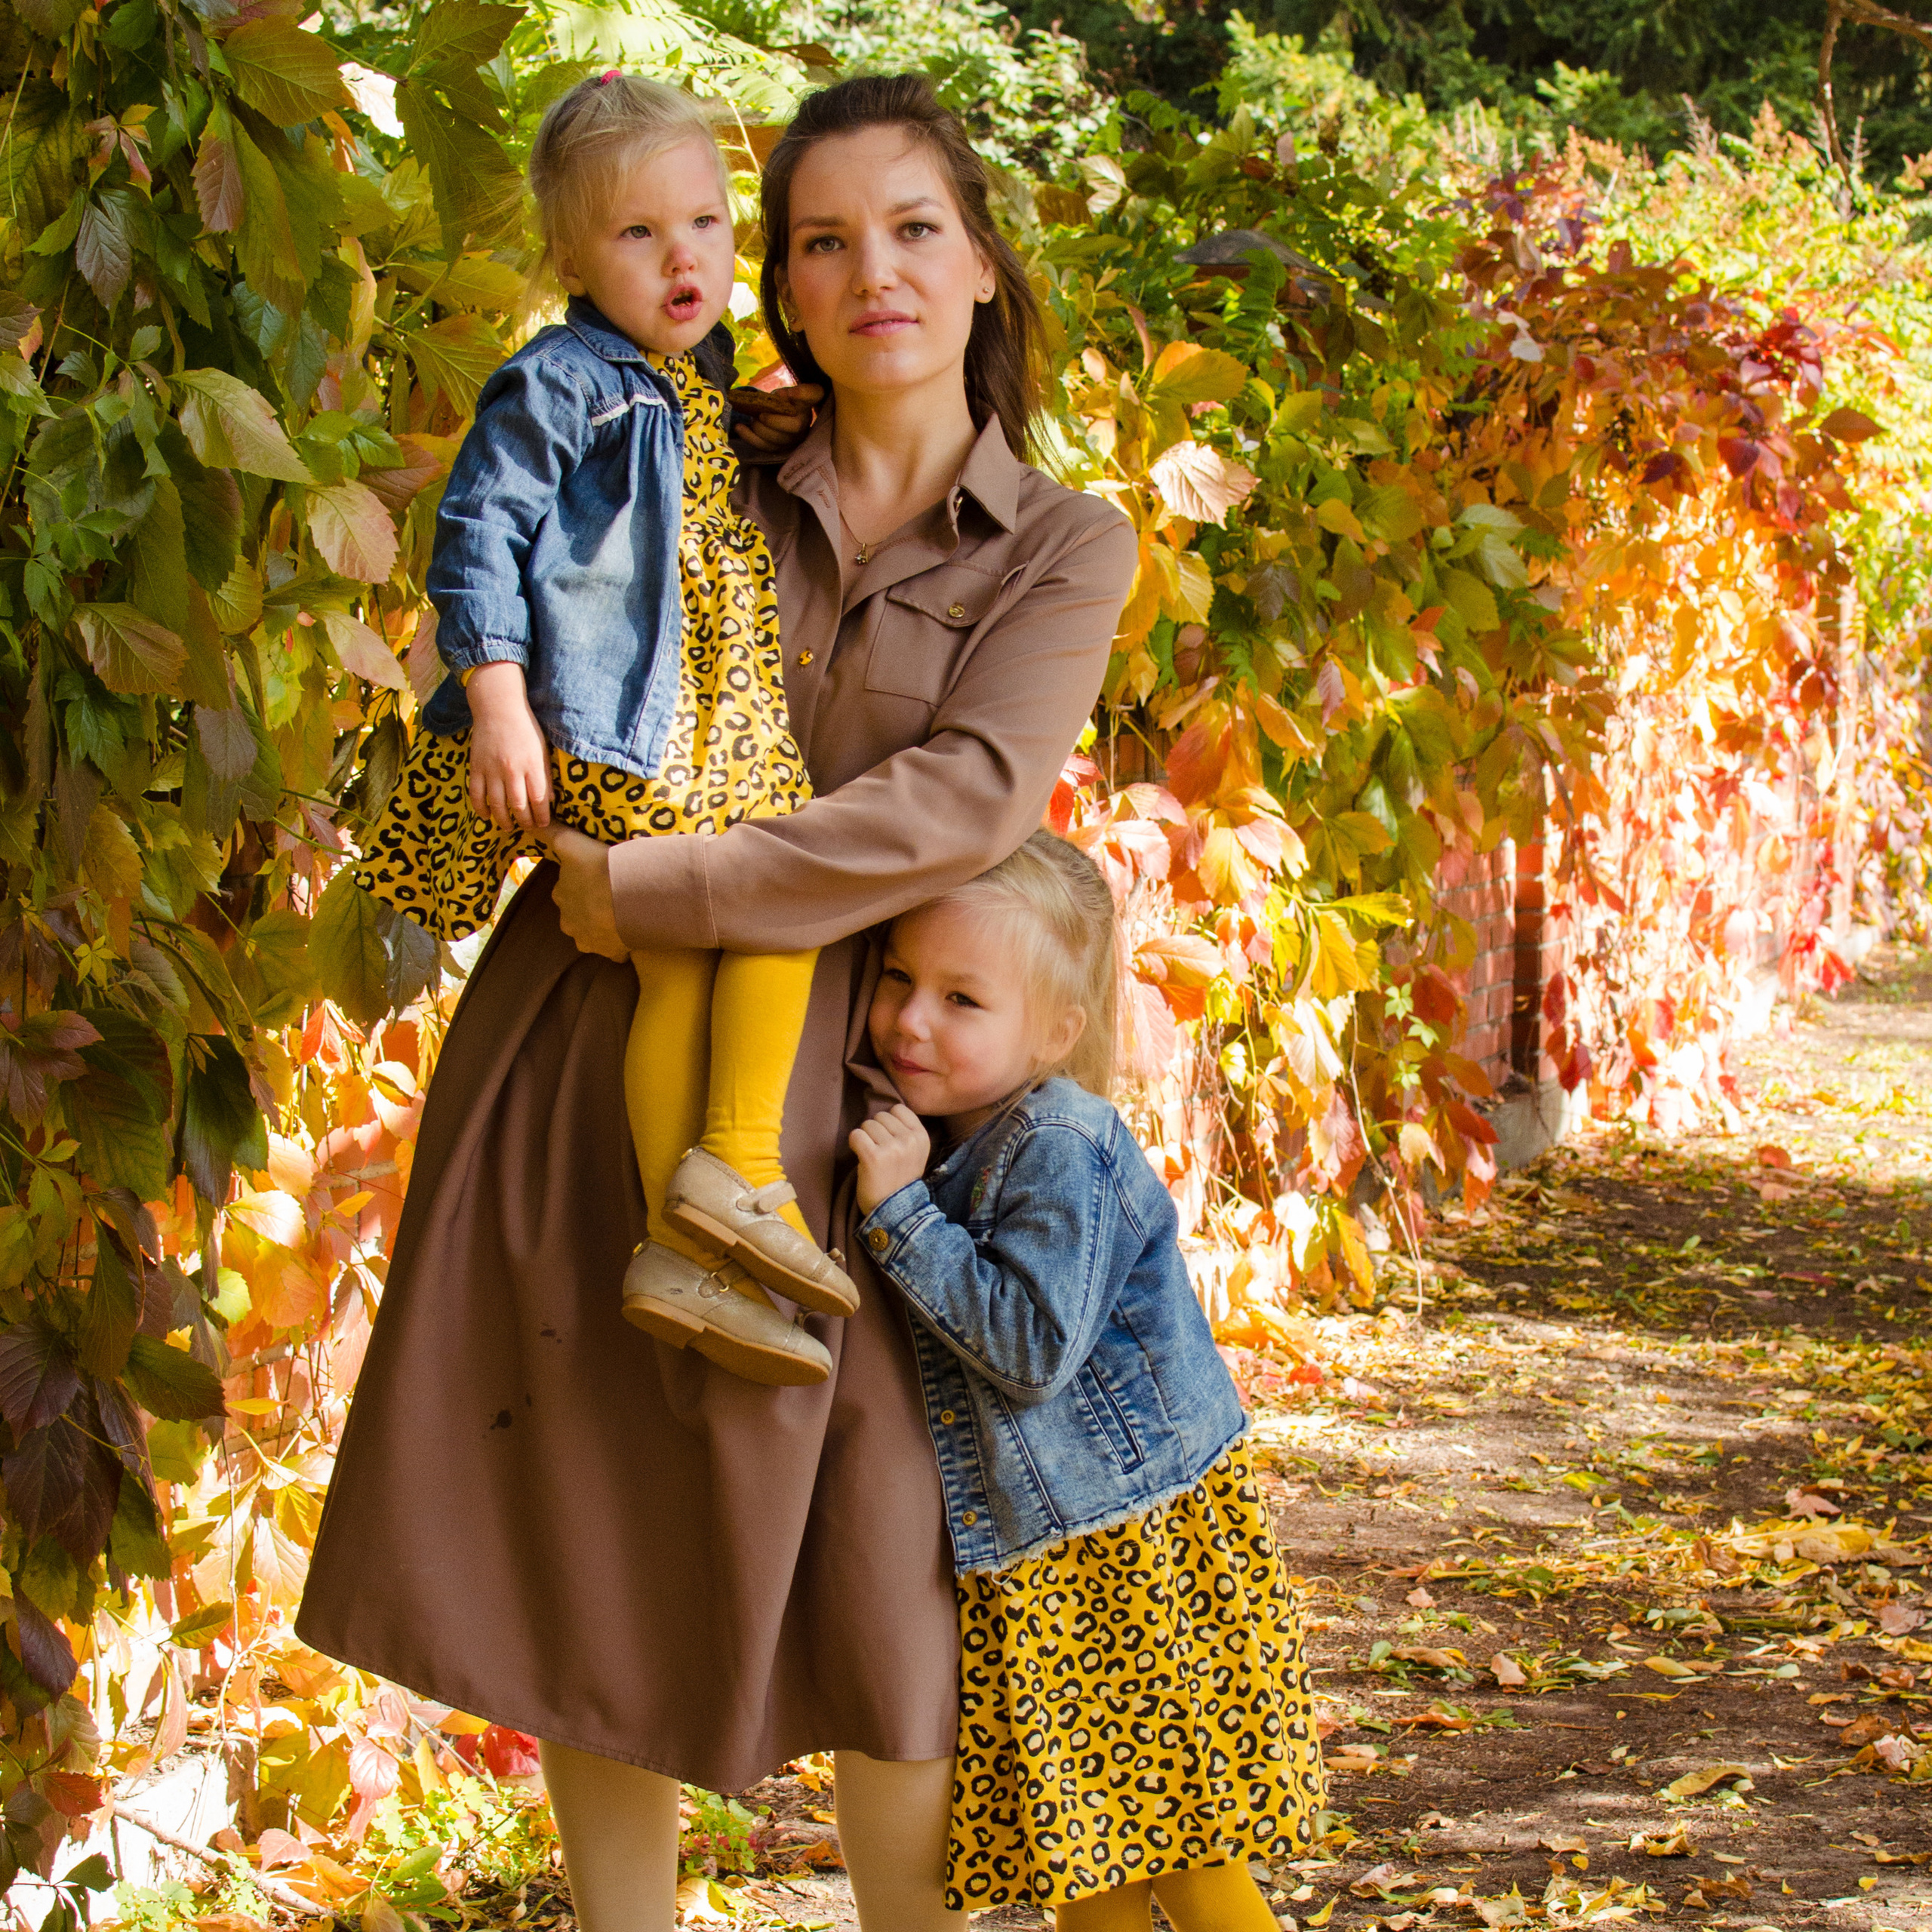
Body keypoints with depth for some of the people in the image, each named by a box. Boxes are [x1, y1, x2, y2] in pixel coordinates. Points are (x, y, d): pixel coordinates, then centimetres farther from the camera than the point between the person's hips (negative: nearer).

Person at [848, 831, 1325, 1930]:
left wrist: (902, 1212, -28)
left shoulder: (1062, 1149, -22)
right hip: (1028, 1564, 9)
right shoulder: (945, 1137, 6)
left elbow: (1033, 1347, -30)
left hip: (1134, 1550, -9)